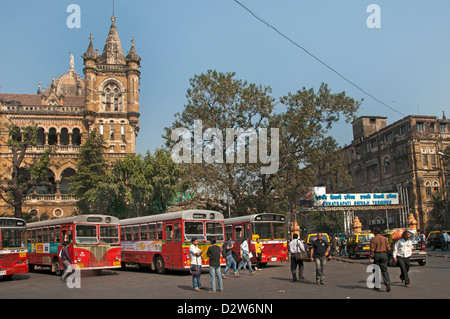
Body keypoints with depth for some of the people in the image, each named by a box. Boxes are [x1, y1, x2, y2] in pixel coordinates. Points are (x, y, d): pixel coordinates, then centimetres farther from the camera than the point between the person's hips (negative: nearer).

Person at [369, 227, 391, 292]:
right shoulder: (385, 239, 4)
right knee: (384, 270, 3)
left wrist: (371, 257, -11)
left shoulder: (373, 239, -8)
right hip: (384, 255, 3)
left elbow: (372, 249, -13)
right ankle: (387, 282, -17)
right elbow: (388, 248, 3)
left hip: (376, 255, -3)